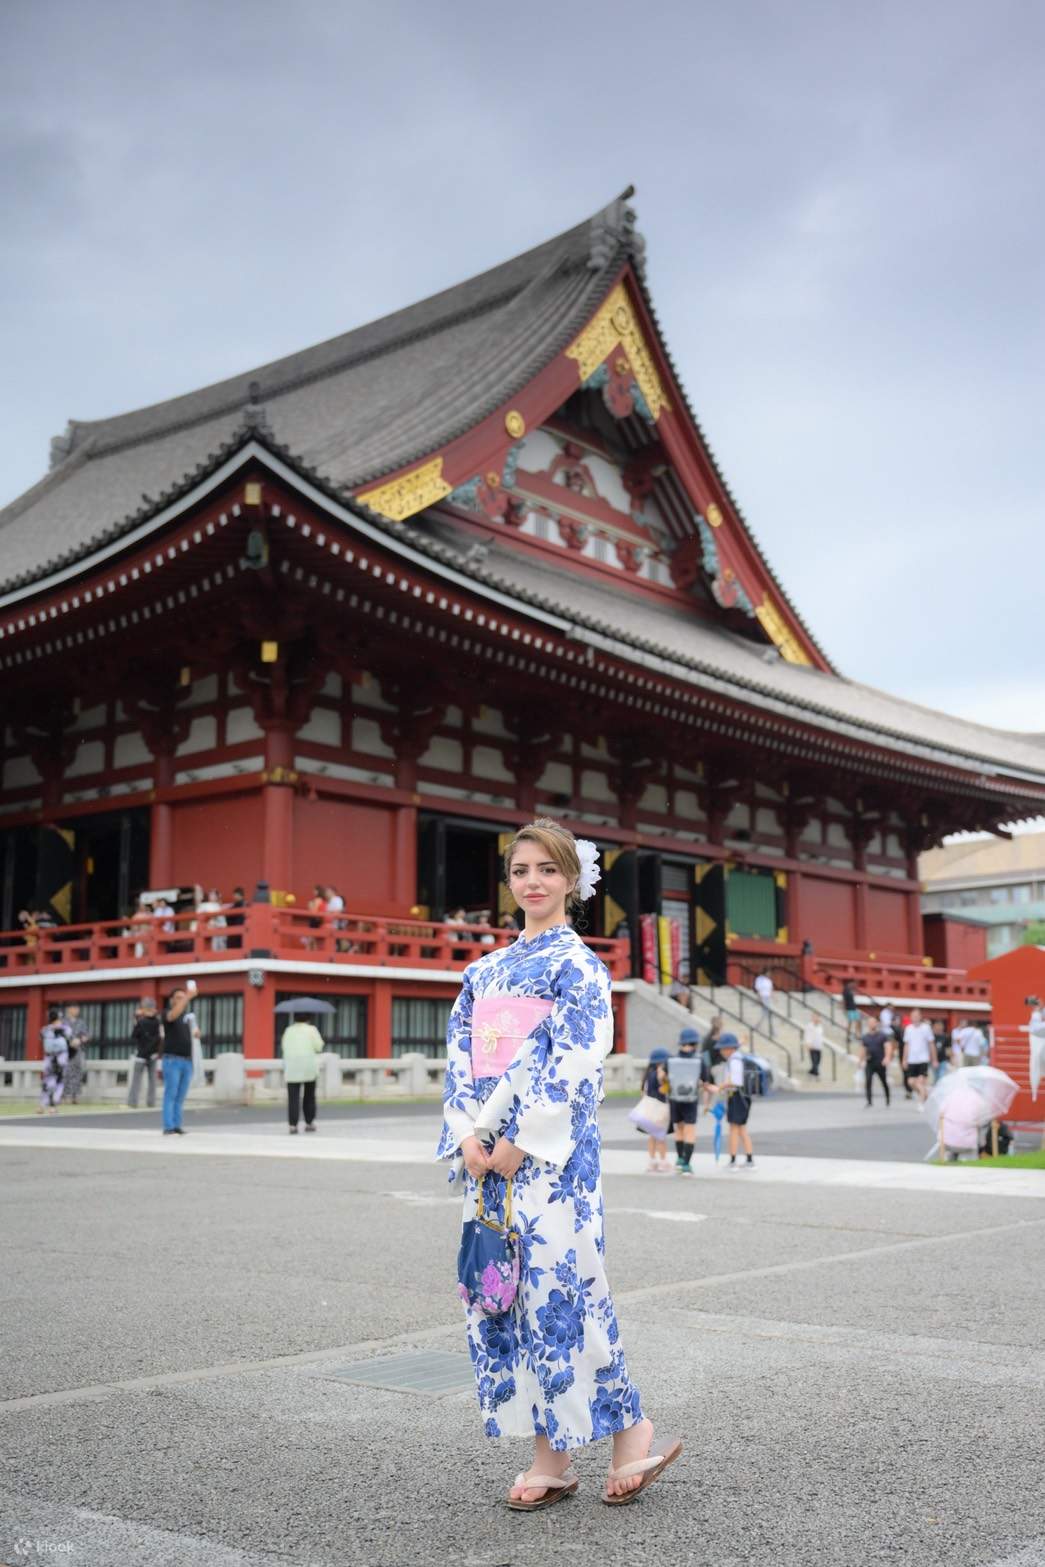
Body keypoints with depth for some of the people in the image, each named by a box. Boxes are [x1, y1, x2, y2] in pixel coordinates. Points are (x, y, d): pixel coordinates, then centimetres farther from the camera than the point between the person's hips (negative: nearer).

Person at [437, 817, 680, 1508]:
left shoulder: (579, 966, -4)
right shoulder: (484, 971, 15)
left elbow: (572, 1068, -13)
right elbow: (460, 1060, 11)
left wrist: (517, 1144, -15)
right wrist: (466, 1136, -3)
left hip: (551, 1155, -6)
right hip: (487, 1157, 7)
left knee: (556, 1284, -8)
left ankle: (631, 1432, 8)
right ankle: (551, 1456, 16)